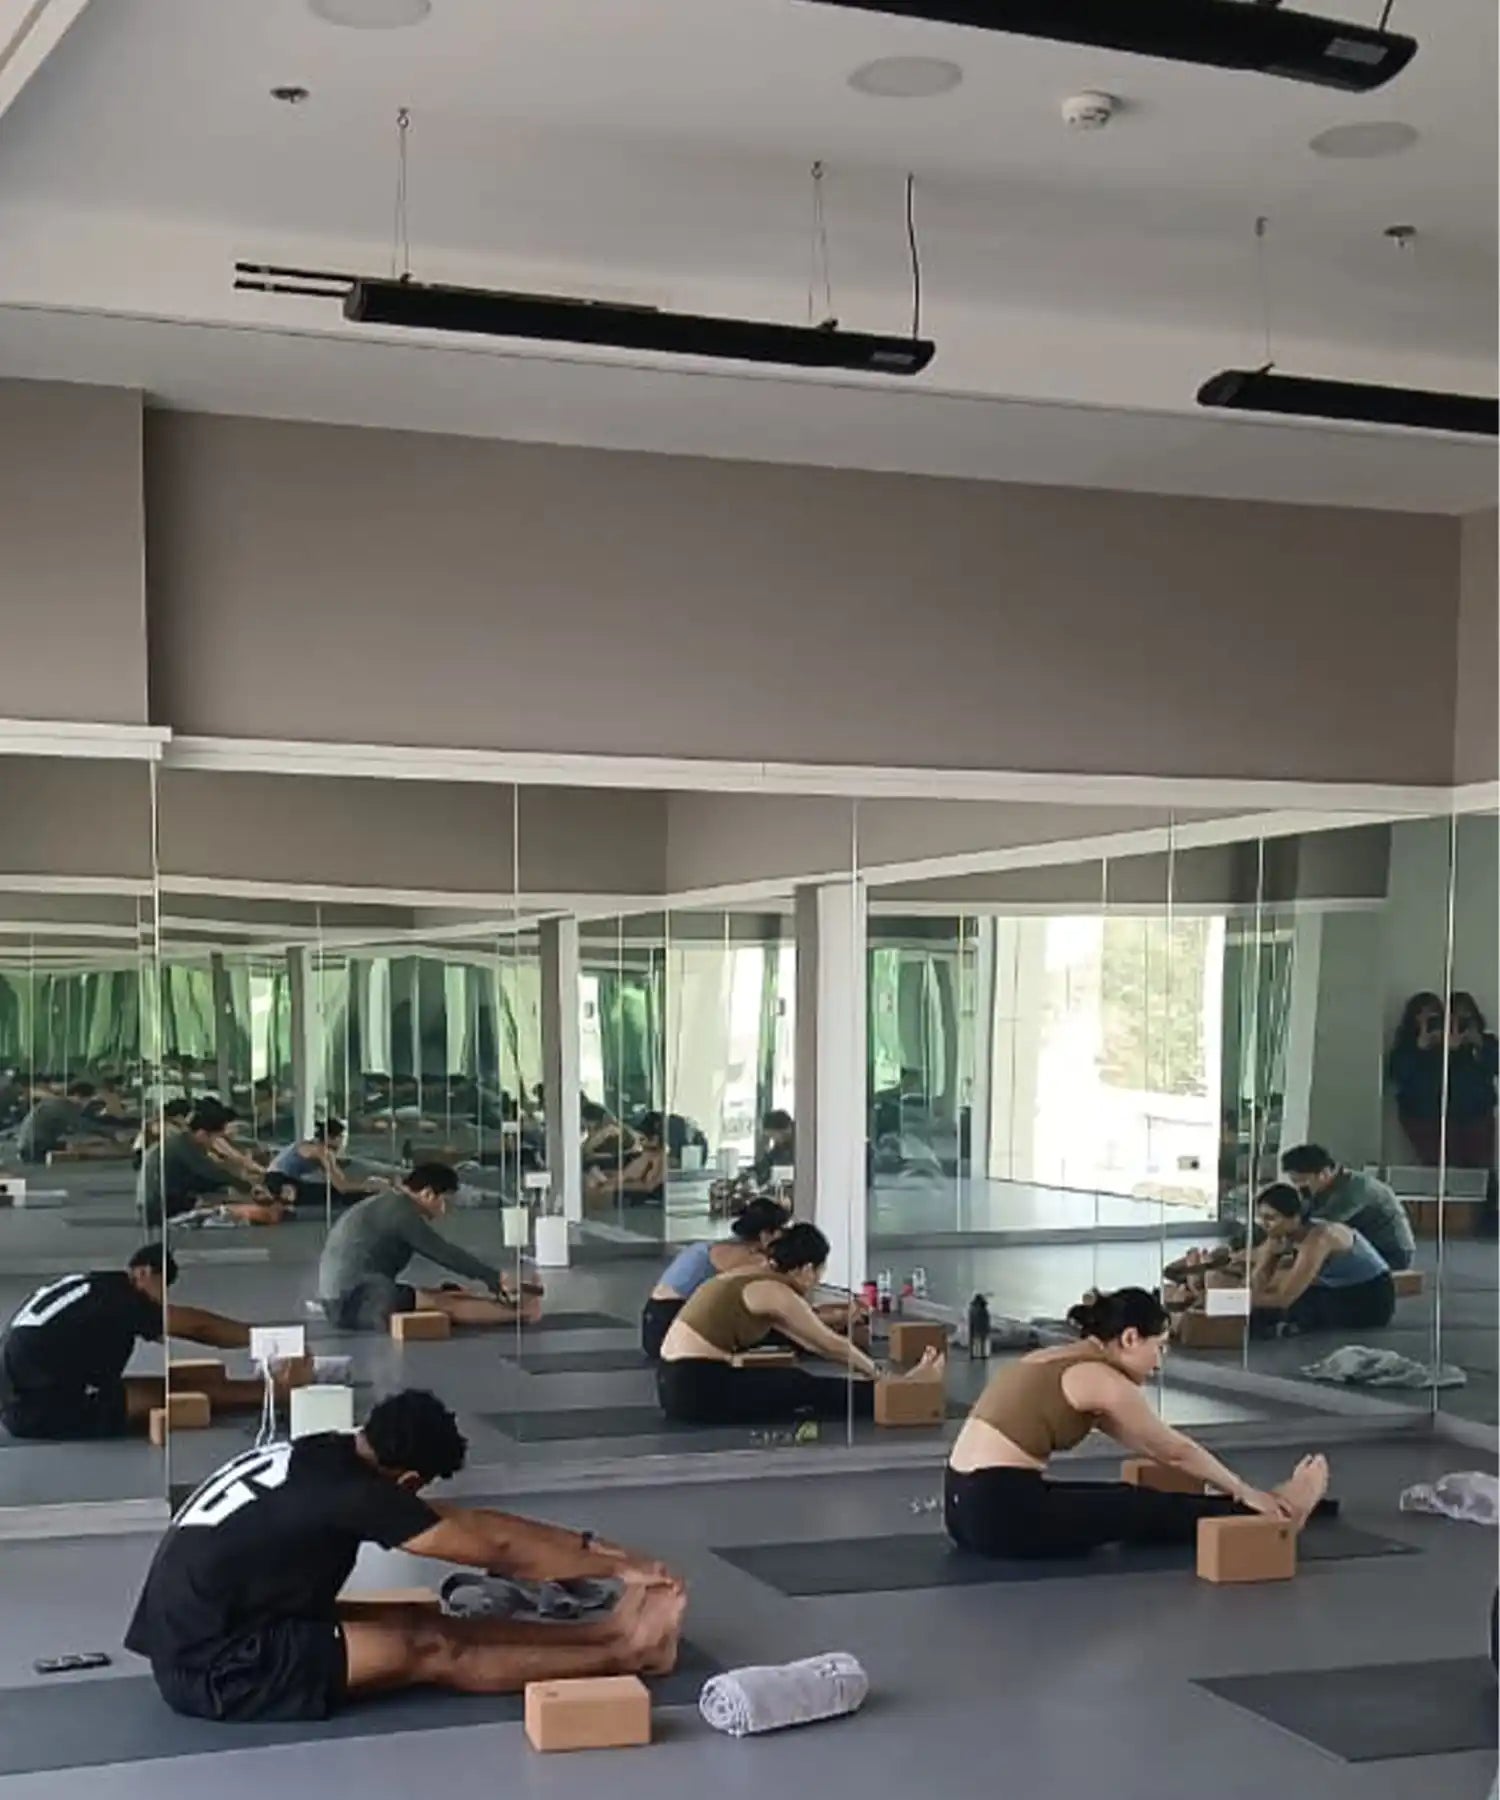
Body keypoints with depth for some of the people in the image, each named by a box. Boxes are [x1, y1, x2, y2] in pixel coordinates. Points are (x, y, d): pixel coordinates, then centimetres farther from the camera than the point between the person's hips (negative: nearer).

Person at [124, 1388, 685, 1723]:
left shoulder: (329, 1456, 5)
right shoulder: (350, 1494, -20)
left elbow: (463, 1520, 11)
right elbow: (496, 1550, -14)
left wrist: (586, 1544, 10)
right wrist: (616, 1567, -5)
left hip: (200, 1636, 9)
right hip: (212, 1668, -9)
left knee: (421, 1621, 3)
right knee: (433, 1651, -10)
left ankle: (606, 1630, 3)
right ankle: (622, 1654, -5)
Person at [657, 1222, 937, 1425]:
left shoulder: (758, 1278, 17)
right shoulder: (775, 1292, -11)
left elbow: (813, 1343, 24)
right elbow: (832, 1346, -3)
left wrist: (871, 1371, 26)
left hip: (679, 1381, 9)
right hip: (697, 1388, -9)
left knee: (797, 1383, 14)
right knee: (807, 1389, -1)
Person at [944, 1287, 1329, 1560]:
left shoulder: (1066, 1362, 19)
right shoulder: (1100, 1379, -8)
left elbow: (1149, 1446, 26)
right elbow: (1176, 1451, 2)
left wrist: (1237, 1490, 29)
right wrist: (1244, 1493, 17)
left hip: (970, 1503, 8)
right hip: (1002, 1510, -8)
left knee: (1132, 1499, 19)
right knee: (1147, 1510, 8)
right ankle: (1280, 1510, 22)